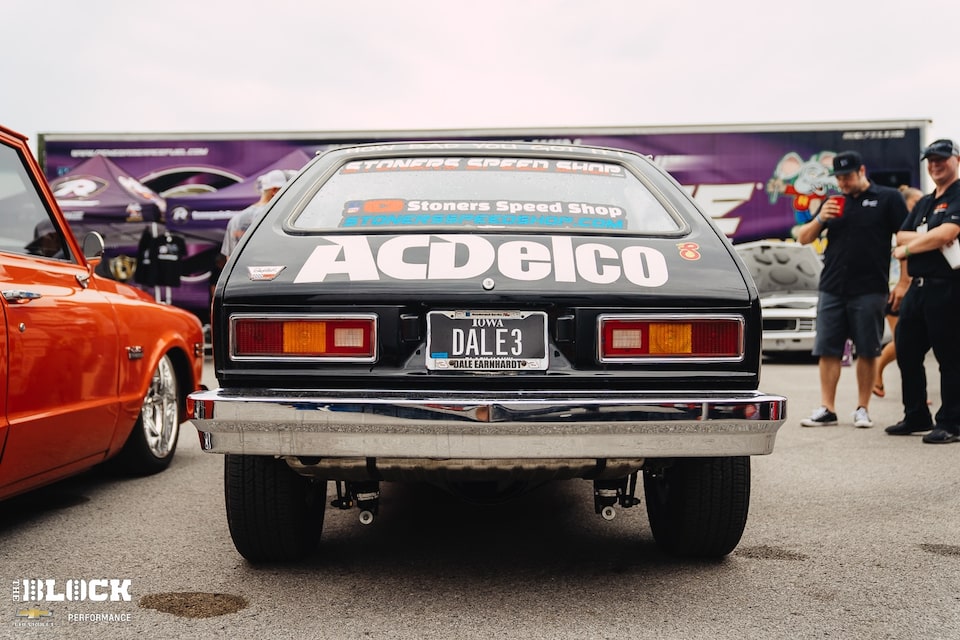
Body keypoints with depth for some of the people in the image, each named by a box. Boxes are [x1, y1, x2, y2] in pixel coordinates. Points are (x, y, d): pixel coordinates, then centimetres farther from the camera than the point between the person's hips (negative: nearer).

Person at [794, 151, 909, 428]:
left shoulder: (888, 198, 1)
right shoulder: (833, 202, 14)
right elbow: (804, 238, 14)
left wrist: (903, 282, -9)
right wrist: (820, 219, -6)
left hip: (869, 290, -4)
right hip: (832, 289, 4)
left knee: (867, 352, 3)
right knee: (827, 351, 2)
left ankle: (862, 409, 12)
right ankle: (827, 409, 7)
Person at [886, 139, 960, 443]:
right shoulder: (924, 203, 20)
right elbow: (901, 236, 10)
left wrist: (908, 248, -6)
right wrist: (929, 239, -10)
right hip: (918, 286, 9)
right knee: (907, 352, 12)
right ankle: (916, 417, 23)